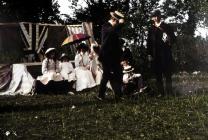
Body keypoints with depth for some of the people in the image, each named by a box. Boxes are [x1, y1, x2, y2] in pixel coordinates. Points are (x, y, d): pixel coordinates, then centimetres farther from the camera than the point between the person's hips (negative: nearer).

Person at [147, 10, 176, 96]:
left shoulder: (167, 27, 6)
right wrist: (149, 54, 3)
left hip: (166, 55, -2)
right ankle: (161, 93, 7)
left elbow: (173, 39, 7)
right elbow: (149, 42, 10)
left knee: (167, 74, -3)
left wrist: (169, 41, -15)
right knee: (158, 76, 3)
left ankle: (169, 92, 0)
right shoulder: (151, 29, 11)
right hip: (155, 56, 2)